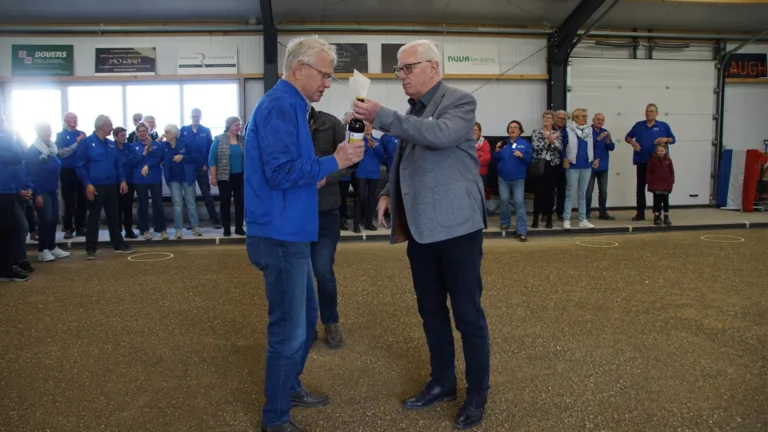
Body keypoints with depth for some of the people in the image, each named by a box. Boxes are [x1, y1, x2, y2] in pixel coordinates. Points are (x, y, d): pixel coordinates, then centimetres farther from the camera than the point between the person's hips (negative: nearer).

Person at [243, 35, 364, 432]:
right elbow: (281, 173, -25)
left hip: (290, 232, 10)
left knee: (305, 317, 21)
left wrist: (314, 175, 10)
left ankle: (289, 387, 39)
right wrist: (333, 163, -18)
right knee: (289, 328, -1)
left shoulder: (289, 105, 15)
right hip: (280, 235, -10)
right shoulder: (280, 106, -16)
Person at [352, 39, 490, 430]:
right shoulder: (412, 113, 14)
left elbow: (441, 134, -28)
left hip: (456, 226, -7)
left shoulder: (459, 101, -7)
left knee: (467, 313, 1)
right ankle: (442, 382, 30)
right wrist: (389, 192, 7)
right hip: (421, 229, 8)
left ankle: (477, 395, 16)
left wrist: (382, 117, -29)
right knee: (431, 310, 15)